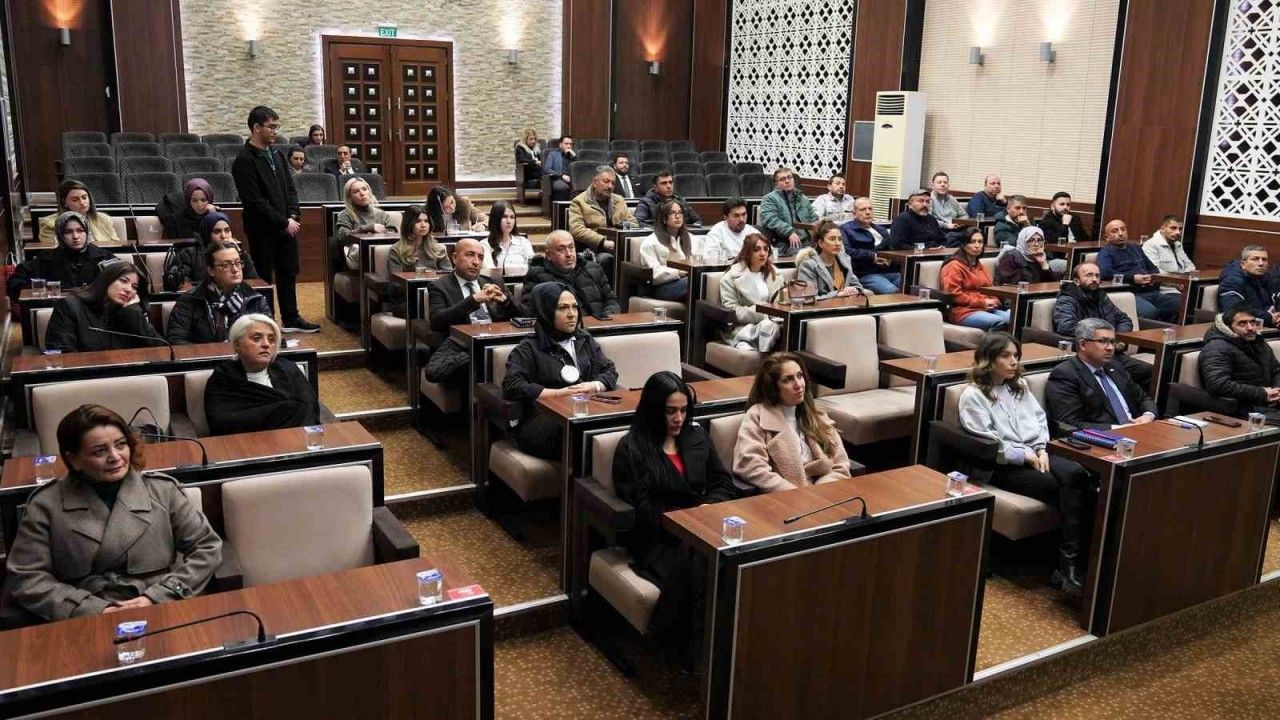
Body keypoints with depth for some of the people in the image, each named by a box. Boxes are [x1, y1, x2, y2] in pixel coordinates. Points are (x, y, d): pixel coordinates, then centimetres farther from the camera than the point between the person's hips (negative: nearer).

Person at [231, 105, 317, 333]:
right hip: (262, 231, -7)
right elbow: (254, 202, -19)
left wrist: (293, 217, -4)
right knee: (264, 278, 1)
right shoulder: (244, 161, -14)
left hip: (285, 227, 7)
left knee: (288, 273, 14)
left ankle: (291, 318, 26)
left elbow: (290, 189, 12)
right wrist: (284, 223, -17)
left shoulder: (277, 155, 9)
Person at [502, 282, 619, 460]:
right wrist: (559, 393, -13)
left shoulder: (585, 340, 22)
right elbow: (512, 386, -8)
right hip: (545, 421, -5)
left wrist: (594, 386, -5)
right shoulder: (530, 348, 5)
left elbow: (610, 371, 19)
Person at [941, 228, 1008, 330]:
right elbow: (953, 295, -12)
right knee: (999, 322, -32)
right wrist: (981, 303, -13)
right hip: (963, 312, -8)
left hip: (985, 309, 8)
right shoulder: (954, 266, -3)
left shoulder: (980, 266, 25)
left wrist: (994, 301, 6)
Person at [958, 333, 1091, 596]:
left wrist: (1041, 449, -3)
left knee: (1077, 474, -26)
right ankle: (1072, 564, -21)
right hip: (1003, 465, -6)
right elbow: (988, 443, -11)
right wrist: (1026, 455, -12)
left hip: (1034, 453, 6)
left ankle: (1071, 563, -29)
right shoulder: (973, 396, -4)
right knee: (1064, 488, -27)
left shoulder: (1019, 386, 19)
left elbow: (1040, 419, 16)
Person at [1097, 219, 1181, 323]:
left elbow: (1153, 268, 28)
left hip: (1151, 292, 7)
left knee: (1179, 304, -19)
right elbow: (1105, 272, -13)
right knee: (1150, 312, -36)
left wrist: (1153, 277, 4)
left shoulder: (1136, 248, 29)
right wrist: (1132, 278, -16)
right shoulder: (1106, 252, 6)